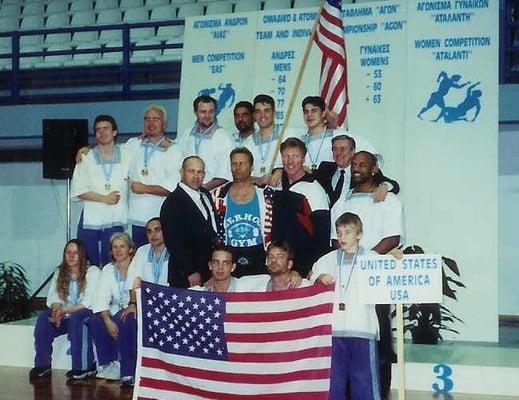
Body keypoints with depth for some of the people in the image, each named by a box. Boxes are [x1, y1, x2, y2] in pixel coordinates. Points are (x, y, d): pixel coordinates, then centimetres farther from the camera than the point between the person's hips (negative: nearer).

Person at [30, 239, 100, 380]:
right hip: (65, 316, 5)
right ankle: (42, 365, -18)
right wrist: (56, 308, -18)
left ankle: (83, 367, -30)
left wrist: (64, 310, -21)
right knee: (43, 318, -23)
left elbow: (88, 302, -13)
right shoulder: (59, 272, 13)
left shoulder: (92, 271, -4)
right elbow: (53, 298, 6)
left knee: (75, 319, -37)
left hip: (86, 313, -5)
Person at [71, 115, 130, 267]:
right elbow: (77, 191, -2)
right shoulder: (86, 158, 4)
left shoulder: (126, 155, 7)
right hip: (90, 220, 0)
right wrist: (104, 198, -9)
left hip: (115, 221, 1)